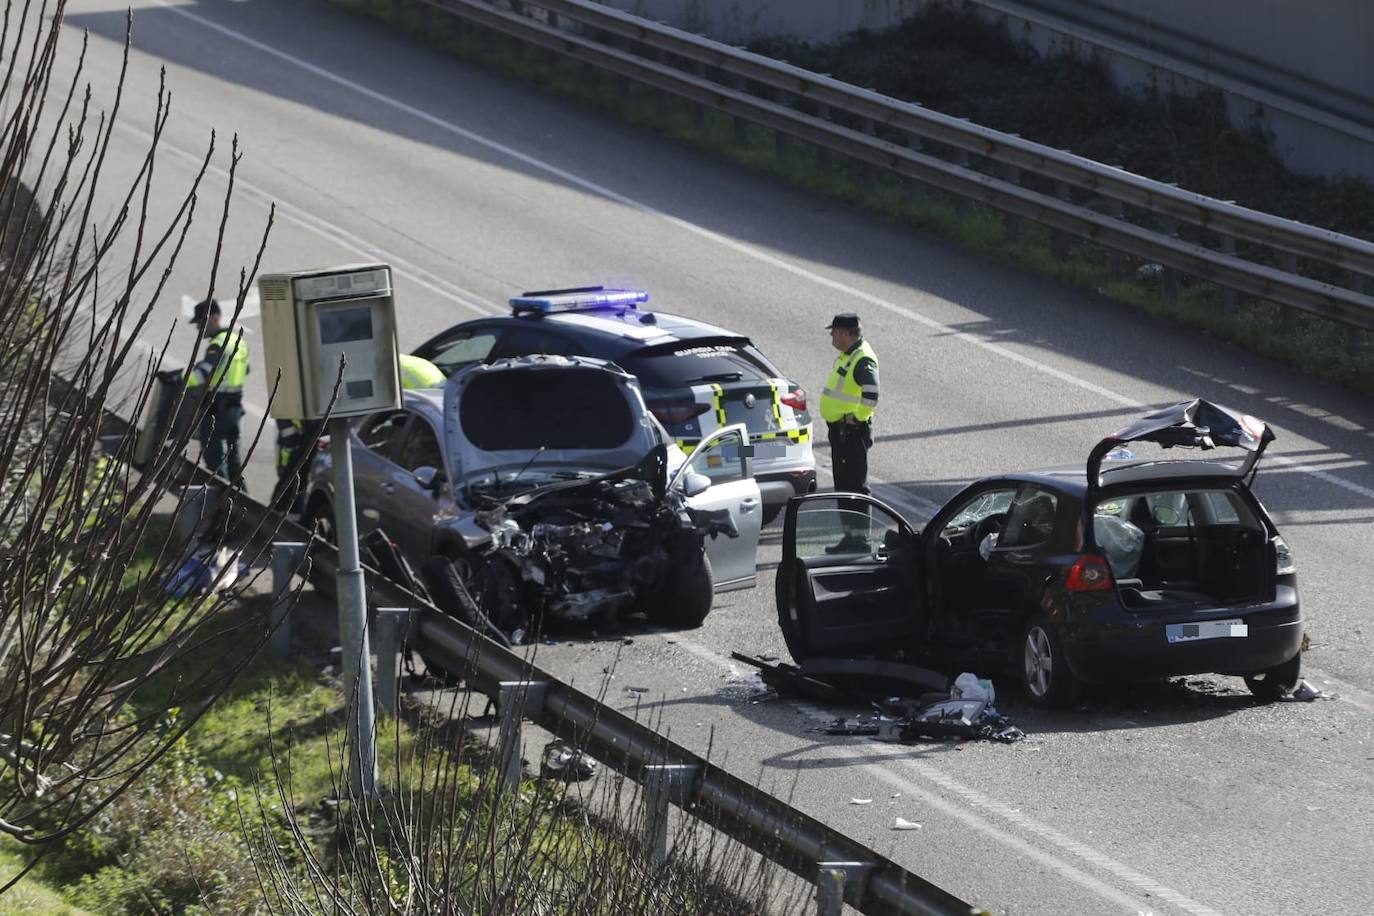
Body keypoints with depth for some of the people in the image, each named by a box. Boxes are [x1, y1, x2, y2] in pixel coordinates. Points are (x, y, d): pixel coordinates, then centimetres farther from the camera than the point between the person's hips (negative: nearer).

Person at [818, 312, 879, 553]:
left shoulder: (863, 360, -18)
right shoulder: (846, 356, 15)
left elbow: (870, 394, -30)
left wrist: (858, 417, -21)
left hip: (852, 431, -11)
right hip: (840, 429, 11)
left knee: (855, 484, -8)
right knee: (843, 485, 15)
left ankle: (860, 538, -6)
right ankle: (850, 535, 22)